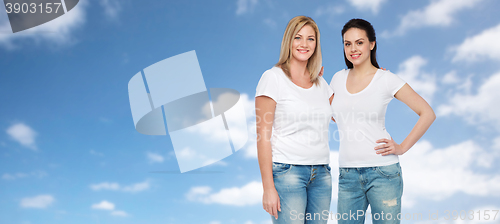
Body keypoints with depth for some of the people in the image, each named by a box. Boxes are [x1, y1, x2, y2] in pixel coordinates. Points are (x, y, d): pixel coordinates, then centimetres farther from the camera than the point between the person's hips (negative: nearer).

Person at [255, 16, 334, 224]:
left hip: (321, 175, 6)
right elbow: (263, 136, -8)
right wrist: (268, 187, -13)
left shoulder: (321, 83, 13)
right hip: (288, 172, -5)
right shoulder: (273, 77, -4)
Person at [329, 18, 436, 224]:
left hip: (383, 171, -3)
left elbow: (427, 113, -1)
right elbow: (331, 114, 23)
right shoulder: (339, 78, 9)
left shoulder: (386, 79, -3)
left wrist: (402, 147, -5)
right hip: (347, 174, 3)